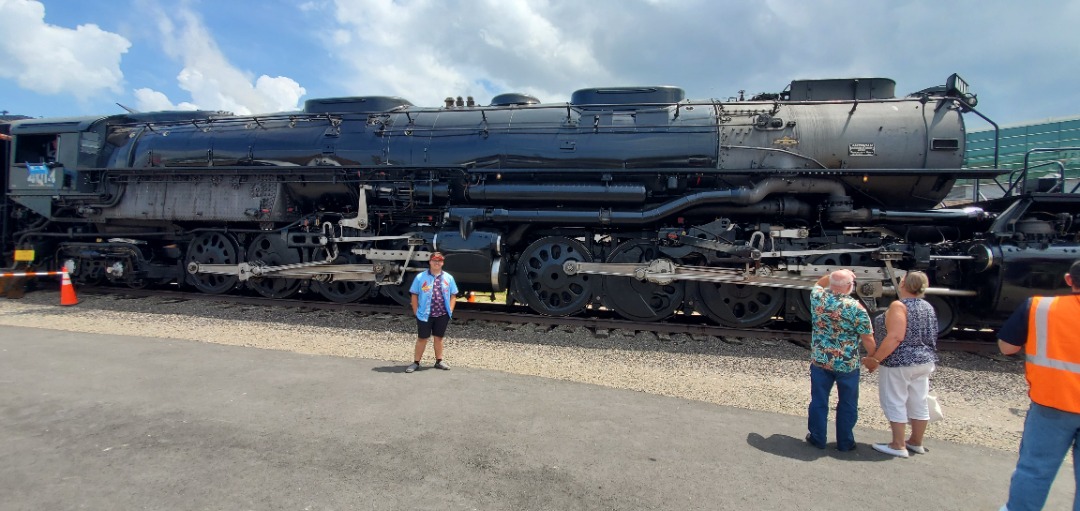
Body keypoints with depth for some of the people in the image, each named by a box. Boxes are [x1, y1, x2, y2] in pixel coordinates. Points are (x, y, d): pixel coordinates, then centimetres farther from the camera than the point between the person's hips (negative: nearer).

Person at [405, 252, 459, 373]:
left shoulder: (448, 278, 4)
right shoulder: (421, 277, -4)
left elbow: (452, 295, 9)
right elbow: (414, 295, 0)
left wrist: (450, 310, 1)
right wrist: (416, 311, -4)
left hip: (442, 314, 2)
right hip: (425, 314, -2)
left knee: (439, 338, 14)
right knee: (422, 338, 5)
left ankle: (439, 361, 26)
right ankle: (416, 362, 14)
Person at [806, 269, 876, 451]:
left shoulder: (818, 298, -8)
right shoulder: (856, 308, -18)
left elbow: (819, 284, 18)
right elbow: (868, 338, -11)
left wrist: (835, 275, 10)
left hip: (819, 360, 3)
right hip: (847, 364, -2)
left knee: (819, 401, 13)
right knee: (847, 404, 14)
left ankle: (817, 438, 23)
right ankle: (844, 442, 23)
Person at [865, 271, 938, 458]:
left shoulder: (899, 306, -17)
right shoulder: (928, 307, 10)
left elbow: (895, 337, -25)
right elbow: (928, 337, 17)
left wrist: (875, 359, -20)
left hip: (899, 363, -8)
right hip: (925, 362, 8)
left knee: (895, 403, 1)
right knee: (919, 403, 15)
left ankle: (898, 446, 6)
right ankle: (916, 443, 27)